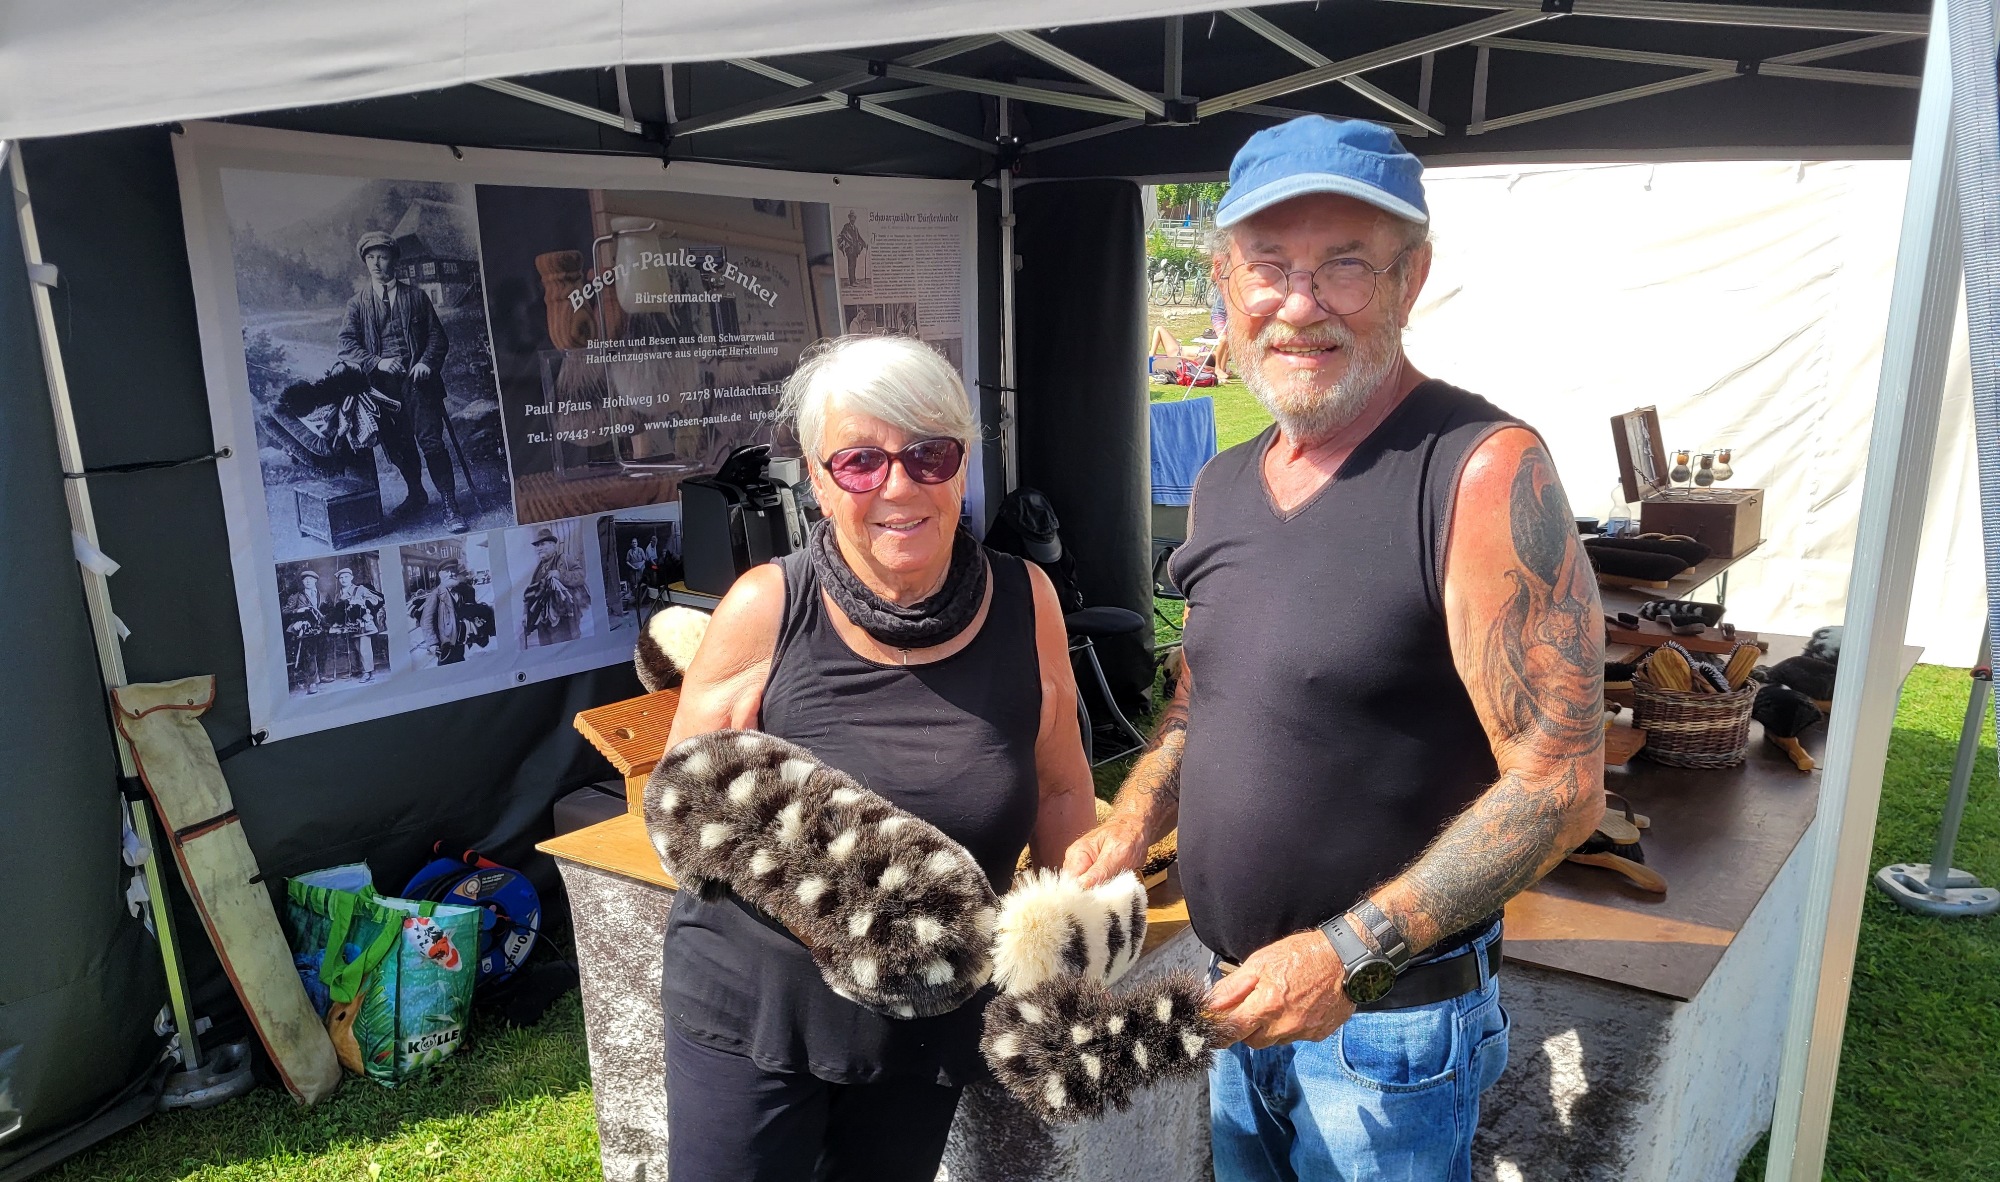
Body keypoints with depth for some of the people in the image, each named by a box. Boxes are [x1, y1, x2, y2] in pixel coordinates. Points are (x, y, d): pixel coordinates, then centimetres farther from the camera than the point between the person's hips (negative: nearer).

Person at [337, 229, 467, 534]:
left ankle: (450, 505, -11)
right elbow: (346, 344, 1)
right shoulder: (358, 303, 10)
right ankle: (416, 496, 28)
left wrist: (427, 362, -10)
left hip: (417, 380, -2)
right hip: (383, 384, 3)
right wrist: (377, 362, -16)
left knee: (430, 440, -12)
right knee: (397, 446, 9)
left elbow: (437, 336, 8)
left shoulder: (415, 295, 10)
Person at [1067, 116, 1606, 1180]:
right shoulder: (1223, 486, 2)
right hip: (1236, 1000, 7)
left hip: (1389, 1021, -6)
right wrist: (1127, 827, -3)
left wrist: (1350, 955, -23)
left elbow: (1559, 784, -21)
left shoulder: (1482, 472, -20)